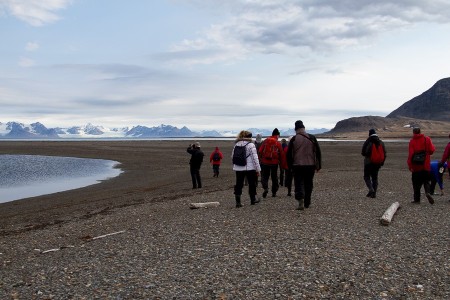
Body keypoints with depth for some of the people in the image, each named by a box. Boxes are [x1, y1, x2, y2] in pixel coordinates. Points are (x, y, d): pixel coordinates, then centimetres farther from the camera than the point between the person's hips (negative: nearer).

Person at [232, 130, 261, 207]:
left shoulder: (236, 145, 7)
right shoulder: (251, 145, -9)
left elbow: (232, 156, 12)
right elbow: (255, 158, -12)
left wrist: (235, 166, 22)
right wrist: (258, 169, -8)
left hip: (238, 168, 4)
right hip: (250, 168, -4)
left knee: (238, 184, 6)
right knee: (252, 184, 13)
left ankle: (238, 202, 1)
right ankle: (253, 200, 25)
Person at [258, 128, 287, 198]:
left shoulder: (265, 141, 2)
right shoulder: (278, 143, -1)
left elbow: (260, 151, -1)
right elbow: (282, 155, 0)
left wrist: (261, 159, 10)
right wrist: (283, 165, 8)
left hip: (265, 162, 0)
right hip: (274, 163, 0)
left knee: (264, 176, 7)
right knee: (274, 178, 12)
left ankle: (265, 188, -18)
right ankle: (274, 193, 15)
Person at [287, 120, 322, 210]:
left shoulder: (293, 139, -2)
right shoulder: (312, 138, 4)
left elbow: (289, 154, -2)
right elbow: (318, 152, 5)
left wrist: (290, 166, 7)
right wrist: (318, 165, 10)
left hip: (297, 166, -2)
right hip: (310, 165, 2)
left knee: (299, 183, 2)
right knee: (308, 184, 14)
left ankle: (301, 201, -18)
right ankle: (307, 203, 22)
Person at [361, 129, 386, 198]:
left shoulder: (367, 142, -11)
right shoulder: (381, 142, 3)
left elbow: (363, 153, -10)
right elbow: (384, 153, 4)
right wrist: (382, 162, 14)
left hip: (369, 162, -4)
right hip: (377, 163, 4)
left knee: (367, 177, 8)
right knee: (375, 177, 12)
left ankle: (371, 189, -13)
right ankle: (374, 193, 9)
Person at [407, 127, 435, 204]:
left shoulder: (412, 141, -6)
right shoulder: (427, 139, 0)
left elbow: (410, 154, -11)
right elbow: (432, 150, -2)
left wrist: (410, 165, -7)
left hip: (416, 166, -1)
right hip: (425, 165, 1)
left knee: (416, 183, 7)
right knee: (426, 180, 11)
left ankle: (417, 199, 9)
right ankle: (427, 192, -16)